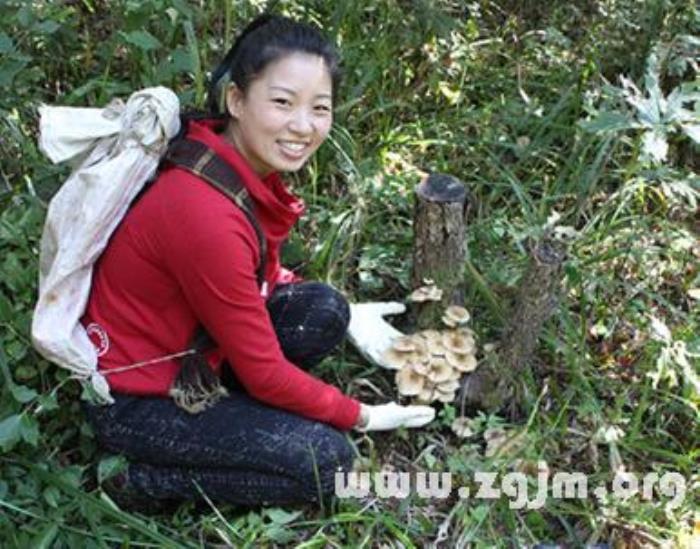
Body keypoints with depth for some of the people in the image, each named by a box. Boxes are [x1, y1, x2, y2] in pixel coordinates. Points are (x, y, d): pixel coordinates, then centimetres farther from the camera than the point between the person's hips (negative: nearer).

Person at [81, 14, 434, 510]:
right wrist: (362, 417, -9)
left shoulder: (244, 161, -8)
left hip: (183, 354, 8)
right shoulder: (205, 214, -33)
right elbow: (263, 372, -22)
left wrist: (351, 318, 2)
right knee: (327, 461, -11)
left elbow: (264, 274, 11)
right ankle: (139, 475, -1)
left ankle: (208, 408, 5)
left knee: (324, 310, -7)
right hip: (134, 400, -8)